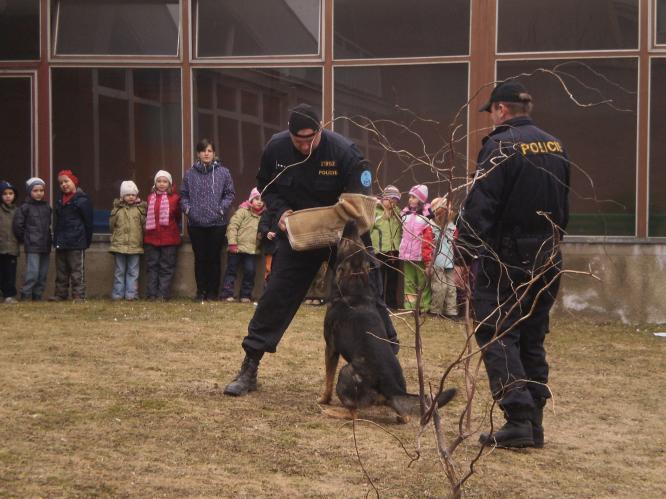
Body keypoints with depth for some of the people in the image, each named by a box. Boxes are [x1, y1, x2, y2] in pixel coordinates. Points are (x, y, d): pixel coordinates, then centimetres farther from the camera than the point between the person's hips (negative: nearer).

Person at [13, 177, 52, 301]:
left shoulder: (47, 207, 11)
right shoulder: (25, 207, -5)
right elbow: (18, 225, -5)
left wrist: (50, 240, 13)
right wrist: (24, 239, 1)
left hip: (45, 246, 6)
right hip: (32, 247, -6)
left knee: (43, 274, 7)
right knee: (32, 273, -13)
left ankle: (37, 296, 15)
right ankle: (25, 296, -7)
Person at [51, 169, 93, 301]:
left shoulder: (82, 200, -10)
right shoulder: (60, 199, 13)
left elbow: (88, 222, -9)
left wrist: (87, 240, -8)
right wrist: (56, 238, 15)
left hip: (76, 242, -7)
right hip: (61, 241, 8)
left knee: (77, 270, -2)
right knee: (61, 270, 12)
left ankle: (79, 294, 0)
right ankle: (60, 293, 18)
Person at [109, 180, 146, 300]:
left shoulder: (139, 209, 4)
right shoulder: (118, 209, 6)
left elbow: (145, 224, -2)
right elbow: (111, 224, 6)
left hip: (135, 245, 0)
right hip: (119, 245, 1)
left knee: (133, 271, 4)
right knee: (119, 271, 6)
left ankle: (131, 293, 7)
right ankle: (118, 294, 10)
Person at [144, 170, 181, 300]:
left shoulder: (174, 198, -2)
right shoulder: (150, 198, 7)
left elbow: (177, 216, 4)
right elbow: (147, 216, 13)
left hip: (169, 238, -3)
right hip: (151, 237, 3)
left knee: (167, 267, 2)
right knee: (152, 266, 5)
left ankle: (163, 294, 4)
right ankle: (151, 294, 9)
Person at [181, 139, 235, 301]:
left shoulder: (223, 172, 0)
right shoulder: (190, 174, 5)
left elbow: (230, 194, 3)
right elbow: (184, 195, 11)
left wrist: (222, 208, -10)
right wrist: (187, 208, -6)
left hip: (217, 223, -1)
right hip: (196, 224, 1)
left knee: (214, 258, 4)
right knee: (200, 258, 6)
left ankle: (212, 291, 13)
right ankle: (201, 291, 15)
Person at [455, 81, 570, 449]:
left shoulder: (500, 146, -12)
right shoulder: (556, 147, 11)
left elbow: (479, 208, -17)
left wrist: (464, 257, -13)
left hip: (506, 257, -7)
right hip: (547, 258, 7)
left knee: (497, 336, -3)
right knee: (532, 339, 13)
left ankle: (518, 419, -12)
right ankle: (534, 424, 15)